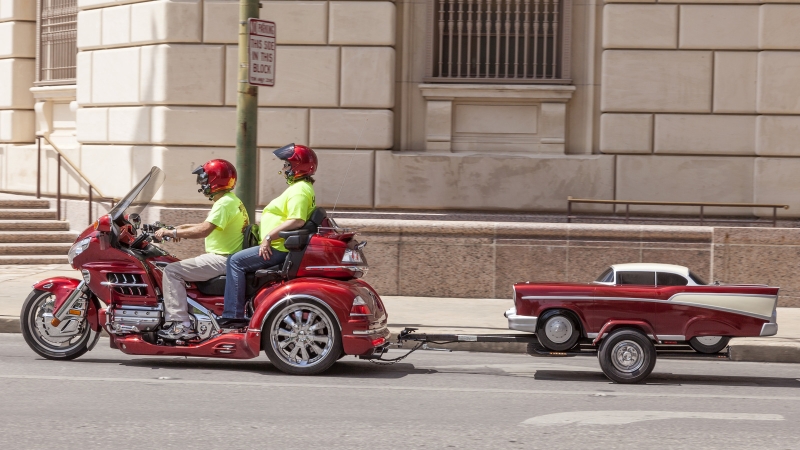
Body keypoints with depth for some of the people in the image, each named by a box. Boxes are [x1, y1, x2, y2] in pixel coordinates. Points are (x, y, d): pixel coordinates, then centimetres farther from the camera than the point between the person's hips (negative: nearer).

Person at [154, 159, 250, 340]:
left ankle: (181, 324, -22)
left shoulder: (224, 203, -16)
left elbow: (204, 230, -27)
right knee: (179, 268, 22)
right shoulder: (232, 200, 17)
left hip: (222, 260, -11)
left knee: (171, 271, -14)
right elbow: (210, 225, 29)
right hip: (224, 259, 11)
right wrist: (184, 228, 17)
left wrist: (172, 232, -21)